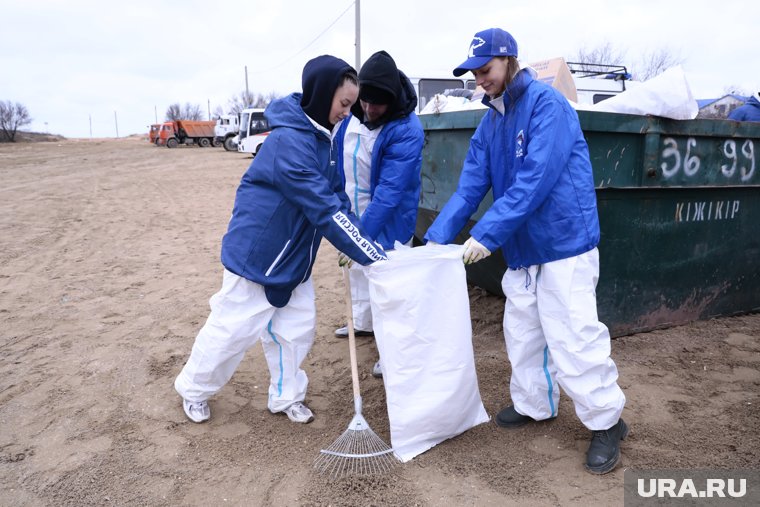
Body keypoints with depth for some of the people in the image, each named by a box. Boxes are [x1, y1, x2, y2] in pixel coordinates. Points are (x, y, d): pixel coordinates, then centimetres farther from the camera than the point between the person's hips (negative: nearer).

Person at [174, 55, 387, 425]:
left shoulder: (321, 136, 1)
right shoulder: (289, 142, -29)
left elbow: (336, 199, 5)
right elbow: (324, 210, -32)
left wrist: (365, 244, -7)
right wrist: (376, 258, -29)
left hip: (293, 256, 8)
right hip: (255, 253, -8)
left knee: (296, 328, 12)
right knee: (232, 329, 7)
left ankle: (286, 396, 30)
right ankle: (193, 390, 31)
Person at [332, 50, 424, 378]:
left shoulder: (406, 130, -27)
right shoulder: (352, 113, -8)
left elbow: (390, 191, -31)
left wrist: (362, 235, -35)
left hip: (388, 219, -7)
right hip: (353, 210, 7)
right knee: (357, 268, 20)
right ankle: (363, 322, 42)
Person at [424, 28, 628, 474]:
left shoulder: (546, 103, -13)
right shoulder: (490, 122, 11)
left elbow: (534, 181, -23)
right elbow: (470, 186, 6)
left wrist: (487, 234, -25)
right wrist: (438, 237, -5)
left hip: (564, 243, -8)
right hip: (522, 249, 8)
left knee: (573, 338, -3)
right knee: (522, 333, 15)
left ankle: (607, 421, 17)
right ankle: (535, 404, 35)